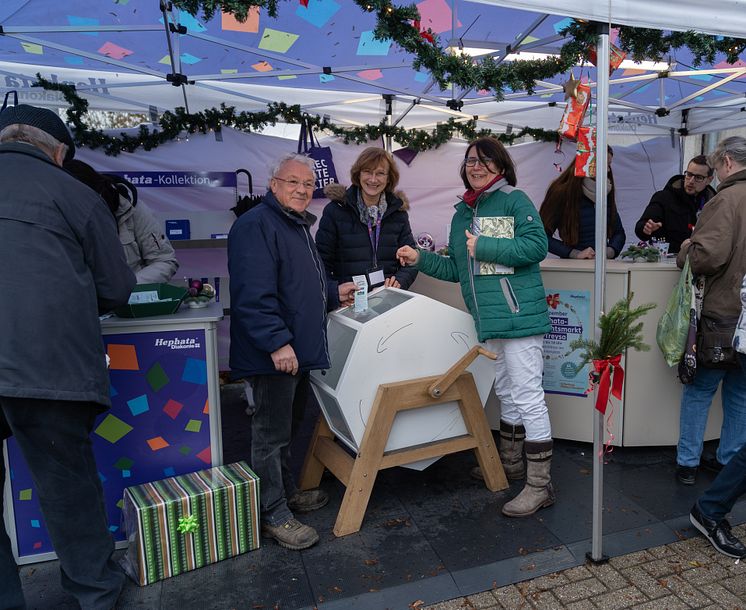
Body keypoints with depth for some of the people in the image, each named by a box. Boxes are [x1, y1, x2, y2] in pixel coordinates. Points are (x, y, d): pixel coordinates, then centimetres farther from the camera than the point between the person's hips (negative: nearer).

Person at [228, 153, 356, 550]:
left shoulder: (298, 226, 18)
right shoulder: (256, 226, -15)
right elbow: (253, 294, -25)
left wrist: (333, 293, 19)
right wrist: (278, 342, -28)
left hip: (299, 351, 10)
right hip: (274, 354, -10)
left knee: (286, 427, 22)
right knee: (272, 434, 1)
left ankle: (286, 493, 38)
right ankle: (274, 515, 14)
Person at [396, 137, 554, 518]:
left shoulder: (513, 200, -5)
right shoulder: (463, 213, 18)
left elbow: (537, 245, -17)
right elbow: (457, 270, 21)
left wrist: (484, 246, -16)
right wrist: (420, 259, 11)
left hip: (519, 314, -8)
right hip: (488, 320, 8)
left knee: (527, 396, -5)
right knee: (506, 394, 20)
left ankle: (540, 485, 6)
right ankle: (510, 464, 37)